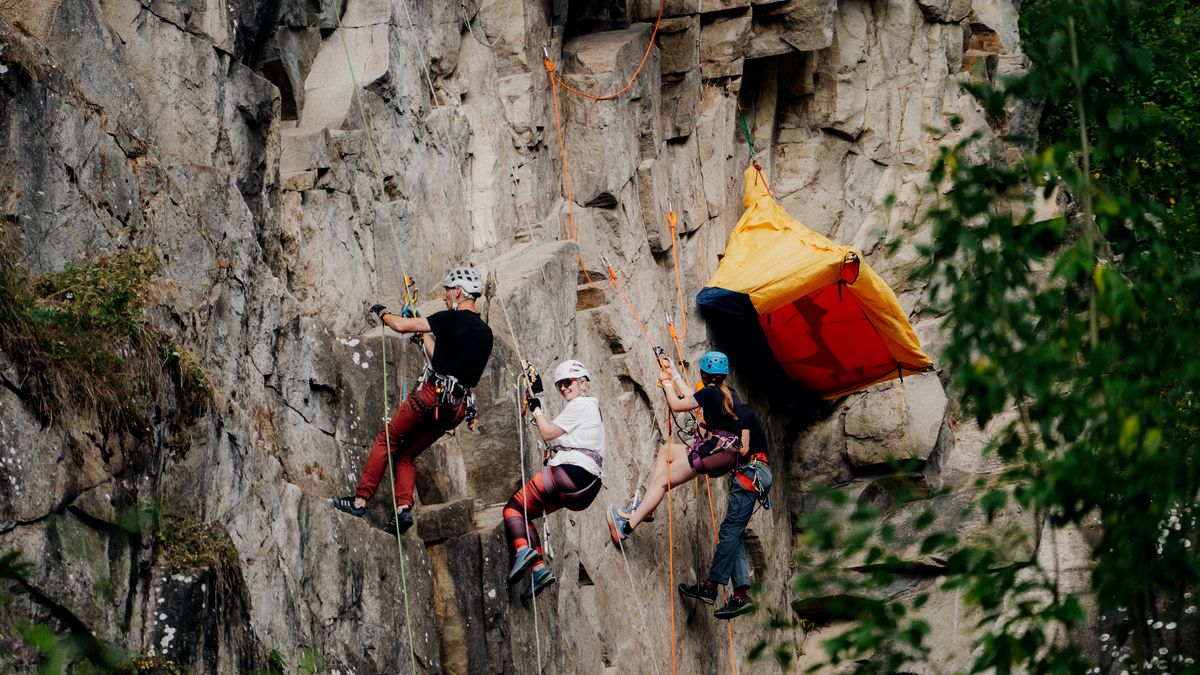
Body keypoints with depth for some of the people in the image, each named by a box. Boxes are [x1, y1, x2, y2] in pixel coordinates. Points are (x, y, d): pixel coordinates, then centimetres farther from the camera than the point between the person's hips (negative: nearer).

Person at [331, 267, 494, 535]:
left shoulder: (452, 319, -8)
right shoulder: (485, 334, 16)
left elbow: (401, 325, -5)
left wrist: (383, 313, 15)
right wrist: (425, 335, 33)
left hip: (431, 394, -7)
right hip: (458, 409, 7)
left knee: (386, 441, 6)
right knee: (405, 455, 16)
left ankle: (360, 500, 3)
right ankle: (404, 507, -3)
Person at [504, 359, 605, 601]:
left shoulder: (580, 405, -2)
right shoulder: (592, 407, 28)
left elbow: (547, 433, -3)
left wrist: (536, 410, 12)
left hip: (571, 470, -10)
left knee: (514, 508, -6)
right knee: (524, 514, 14)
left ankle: (522, 549, -31)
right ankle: (539, 567, 0)